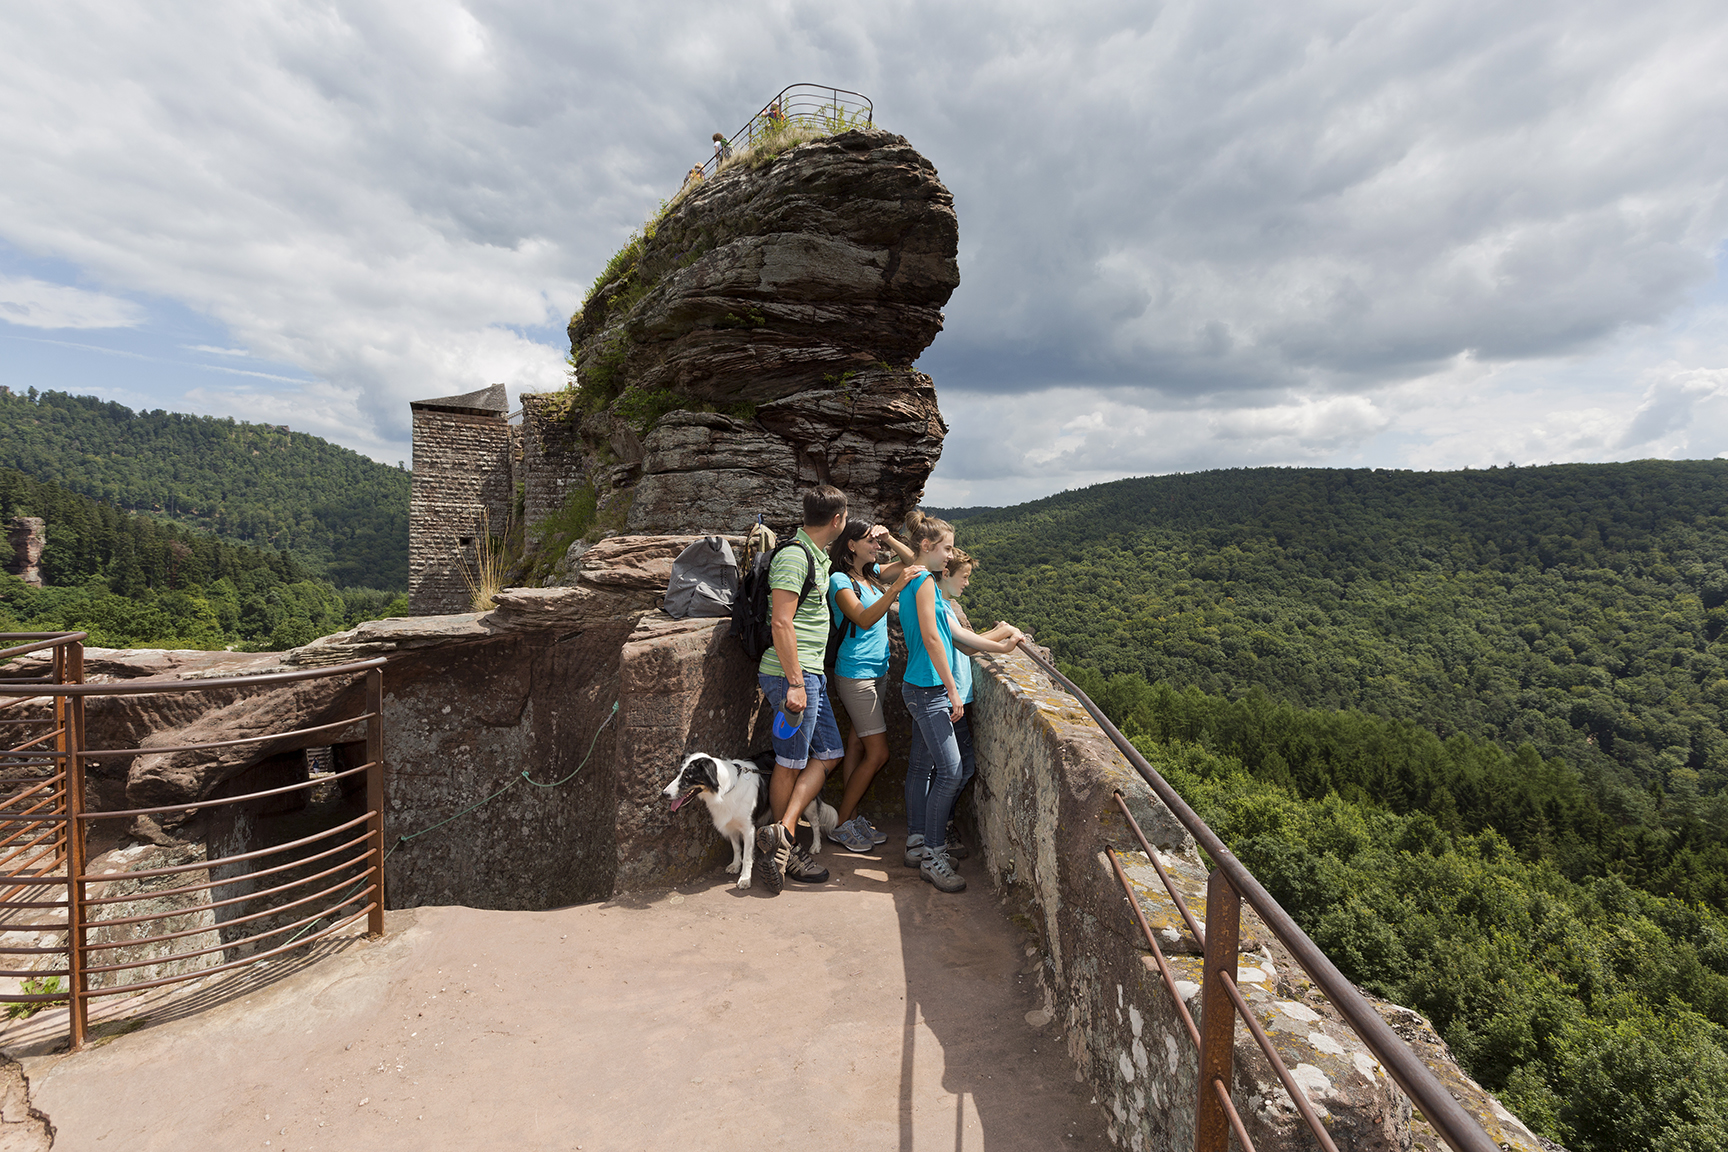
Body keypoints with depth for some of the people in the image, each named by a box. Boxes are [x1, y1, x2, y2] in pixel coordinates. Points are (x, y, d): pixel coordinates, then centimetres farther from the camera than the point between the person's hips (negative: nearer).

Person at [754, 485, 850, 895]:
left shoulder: (816, 555, 15)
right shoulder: (794, 557, -15)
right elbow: (781, 622, -21)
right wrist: (795, 683, -22)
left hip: (811, 673, 10)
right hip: (793, 674, -10)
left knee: (828, 753, 10)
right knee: (791, 764, 0)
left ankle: (782, 831, 7)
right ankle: (783, 846, 13)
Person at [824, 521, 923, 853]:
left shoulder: (873, 574, 10)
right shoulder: (840, 580, -12)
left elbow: (911, 561, 20)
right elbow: (864, 619, -24)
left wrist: (889, 539, 3)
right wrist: (897, 586, -30)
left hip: (877, 672, 8)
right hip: (855, 674, -8)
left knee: (858, 746, 11)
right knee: (878, 753, -6)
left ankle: (853, 818, 19)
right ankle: (842, 825, 5)